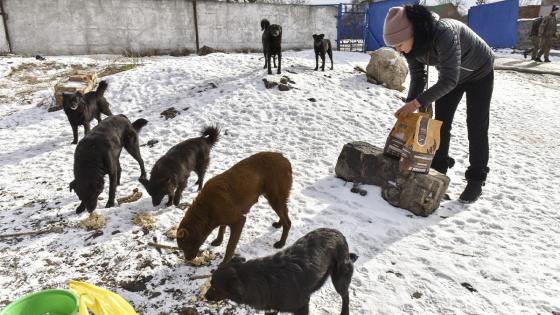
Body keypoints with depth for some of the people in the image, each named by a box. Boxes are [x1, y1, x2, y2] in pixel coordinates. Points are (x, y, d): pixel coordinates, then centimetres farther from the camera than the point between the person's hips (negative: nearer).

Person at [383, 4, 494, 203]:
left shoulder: (444, 33, -43)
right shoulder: (412, 44, -21)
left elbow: (449, 80, -41)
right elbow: (418, 78, -12)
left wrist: (418, 102, -45)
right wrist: (409, 108, -24)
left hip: (479, 73, -6)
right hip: (451, 74, 6)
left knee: (476, 127, -4)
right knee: (441, 122, 4)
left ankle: (476, 181, 6)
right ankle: (438, 170, 18)